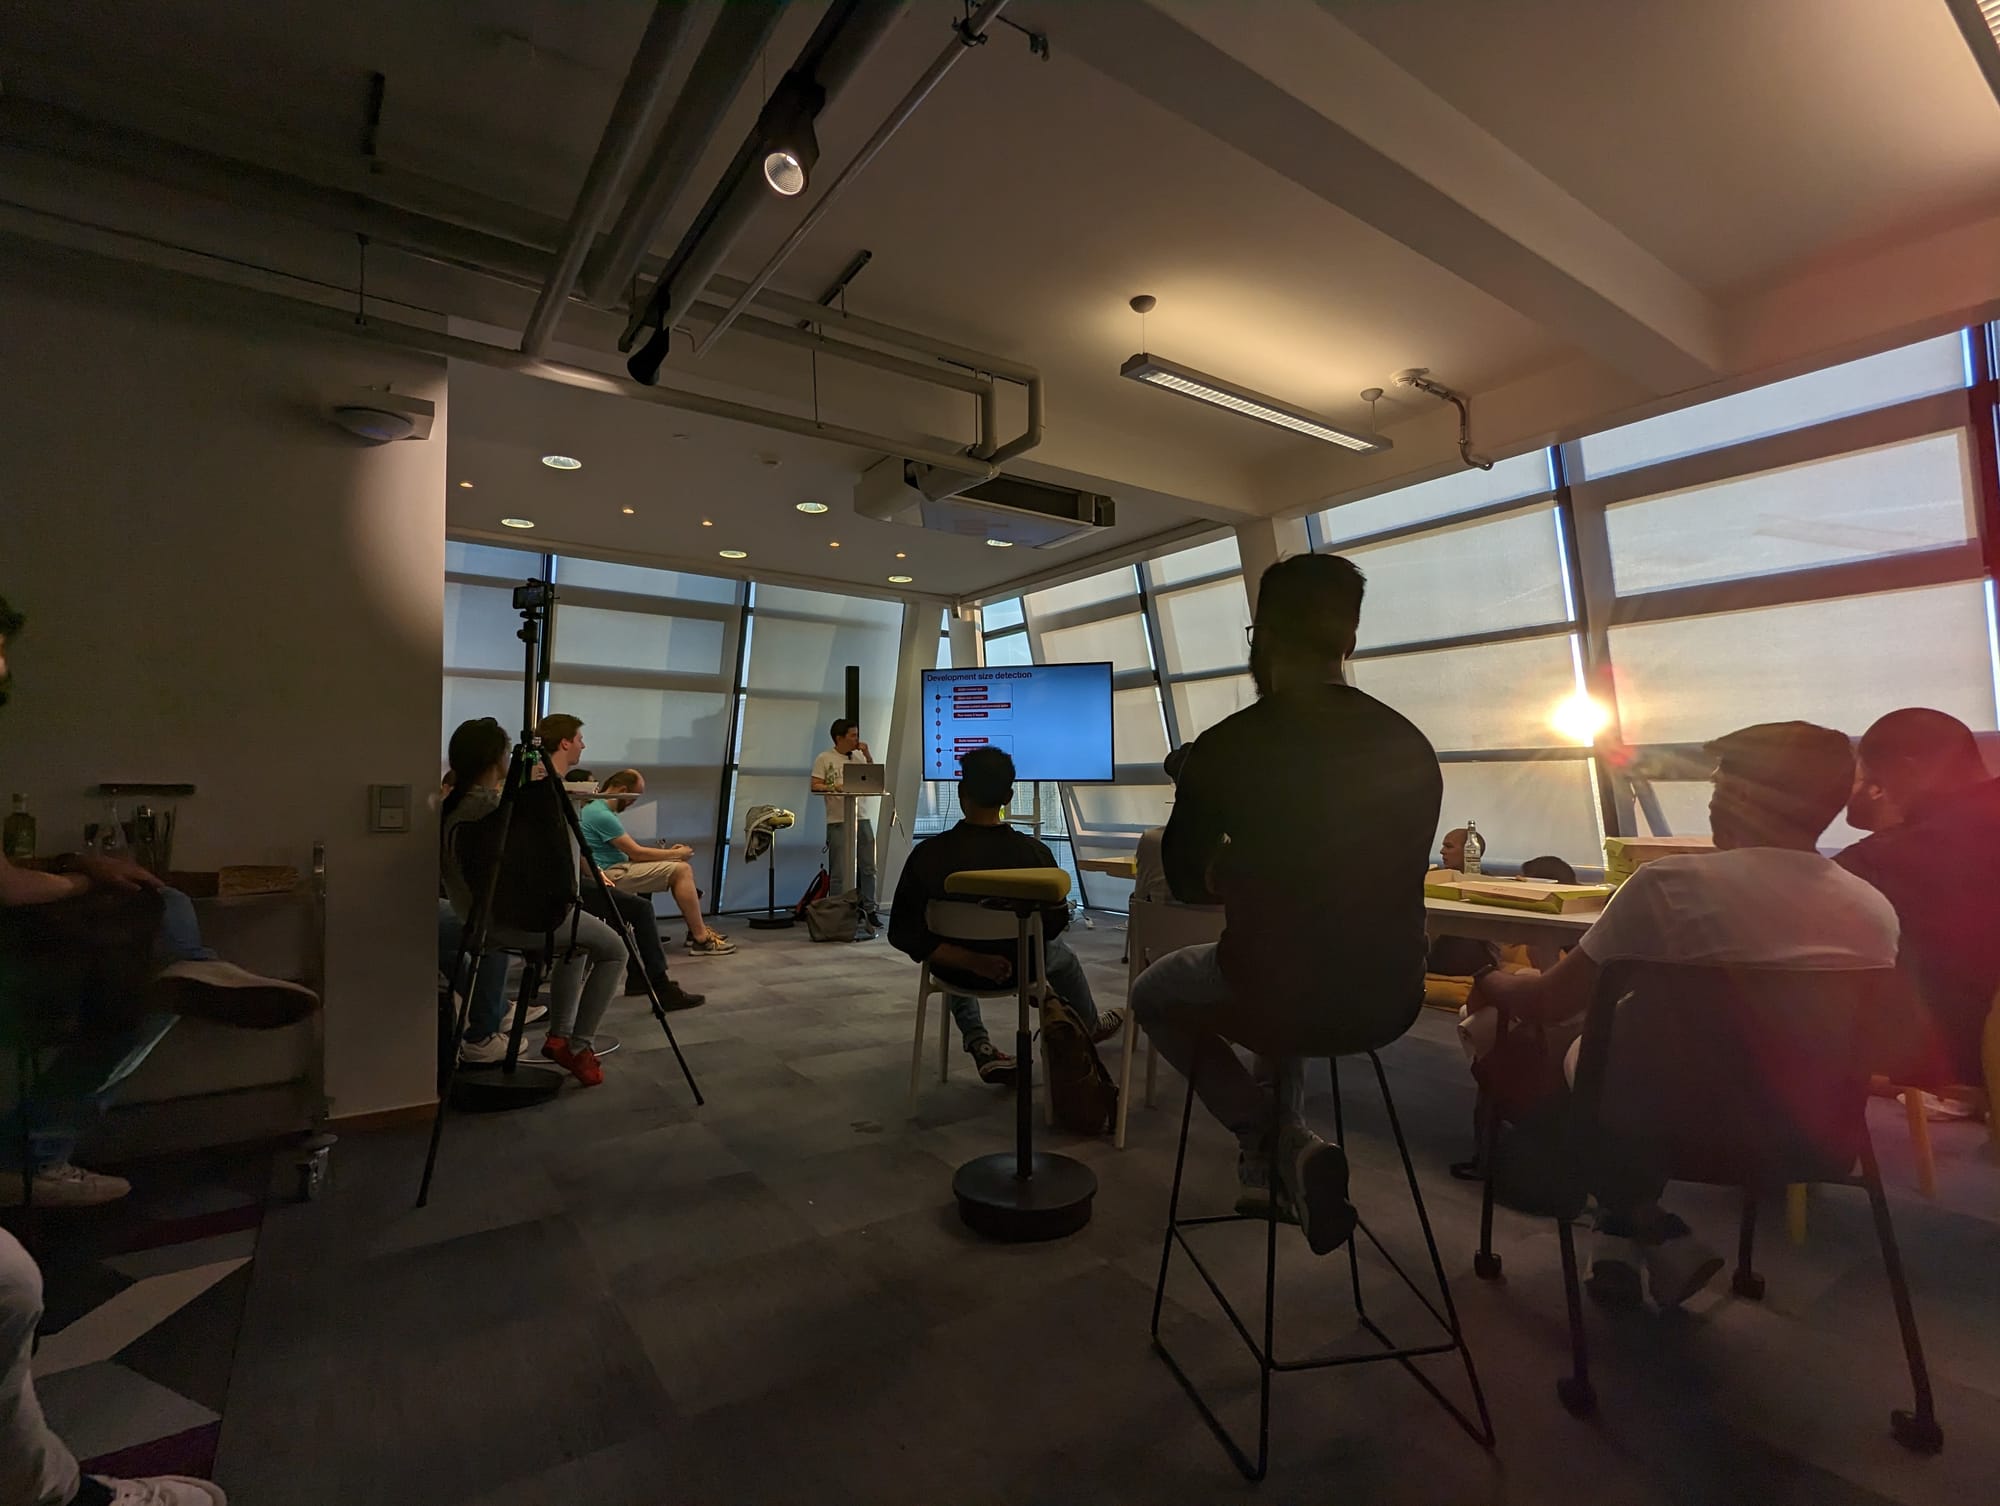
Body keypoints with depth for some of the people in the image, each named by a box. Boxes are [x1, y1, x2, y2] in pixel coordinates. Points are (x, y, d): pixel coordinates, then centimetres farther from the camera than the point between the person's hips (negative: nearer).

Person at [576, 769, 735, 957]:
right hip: (612, 875, -11)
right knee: (681, 870, -16)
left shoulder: (595, 808, 16)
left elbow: (631, 849, 18)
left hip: (614, 868, 11)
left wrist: (669, 852, 10)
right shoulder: (602, 815, -19)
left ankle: (696, 929, 10)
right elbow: (636, 853, -17)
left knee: (682, 868, 9)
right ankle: (701, 939, -14)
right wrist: (676, 854, -4)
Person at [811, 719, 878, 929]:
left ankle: (868, 910, 14)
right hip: (838, 821, -4)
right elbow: (814, 786, -4)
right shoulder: (824, 759, 0)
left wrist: (868, 756, 1)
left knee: (868, 868, 5)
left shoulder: (859, 756, 12)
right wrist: (835, 787, -20)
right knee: (840, 872, -1)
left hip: (862, 819, 5)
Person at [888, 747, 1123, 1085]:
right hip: (1018, 968, 0)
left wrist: (972, 961, -17)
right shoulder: (1034, 852, -22)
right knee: (1059, 950, 35)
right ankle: (1090, 1025, 60)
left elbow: (903, 934, -21)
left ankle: (979, 1046, 26)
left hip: (955, 969, 0)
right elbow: (1055, 924, -9)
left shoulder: (929, 853, -22)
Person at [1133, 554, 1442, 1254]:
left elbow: (1186, 879, -2)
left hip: (1278, 995, -5)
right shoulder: (1410, 745, -2)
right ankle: (1282, 1150, 34)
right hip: (1389, 1000, 5)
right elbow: (1375, 879, 11)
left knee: (1153, 993, 25)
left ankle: (1279, 1143, 11)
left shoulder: (1228, 746, -15)